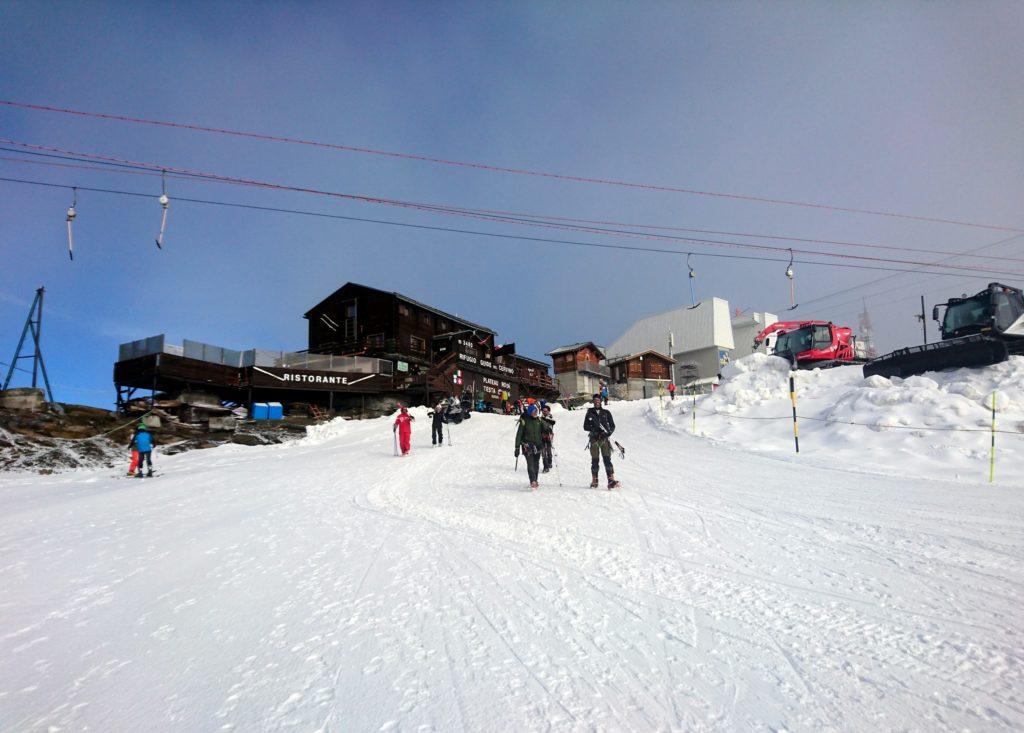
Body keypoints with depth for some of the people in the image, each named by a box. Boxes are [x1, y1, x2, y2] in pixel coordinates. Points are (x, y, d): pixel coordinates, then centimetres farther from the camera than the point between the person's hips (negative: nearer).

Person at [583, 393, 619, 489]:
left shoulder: (606, 413, 12)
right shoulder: (590, 412, 11)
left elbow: (612, 425, 11)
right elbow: (585, 426, 8)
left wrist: (609, 432, -9)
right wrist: (593, 428, -12)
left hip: (604, 439, -1)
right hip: (594, 439, 1)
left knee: (607, 459, -12)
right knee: (594, 460, 3)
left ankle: (611, 481, -19)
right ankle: (594, 481, 14)